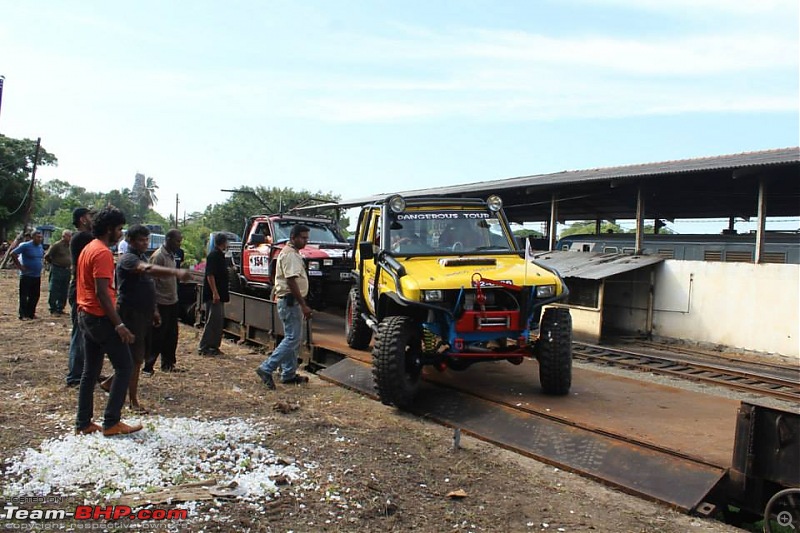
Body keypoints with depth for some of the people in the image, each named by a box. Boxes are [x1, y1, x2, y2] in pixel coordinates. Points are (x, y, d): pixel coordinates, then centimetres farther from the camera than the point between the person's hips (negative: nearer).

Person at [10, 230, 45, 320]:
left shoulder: (40, 246, 10)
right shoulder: (25, 246, -11)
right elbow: (13, 254, -13)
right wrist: (19, 266, -13)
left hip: (37, 276, 7)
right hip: (27, 275, -7)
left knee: (35, 296, 10)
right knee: (24, 296, -3)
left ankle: (31, 313, 20)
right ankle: (23, 315, 0)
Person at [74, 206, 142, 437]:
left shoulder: (88, 248, 14)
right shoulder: (102, 252, -17)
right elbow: (102, 292, -23)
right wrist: (119, 325, -23)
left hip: (86, 315, 10)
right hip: (101, 318, -10)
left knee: (90, 371, 13)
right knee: (124, 367, -3)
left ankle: (83, 423, 18)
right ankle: (111, 422, -1)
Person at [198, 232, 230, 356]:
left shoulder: (220, 255, 16)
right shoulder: (213, 255, -14)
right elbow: (210, 275, -21)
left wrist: (224, 293, 23)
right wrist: (215, 293, -24)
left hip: (219, 295, 10)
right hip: (213, 295, -10)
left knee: (219, 321, 12)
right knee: (212, 321, -7)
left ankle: (213, 346, 18)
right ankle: (204, 347, -2)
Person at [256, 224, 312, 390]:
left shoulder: (294, 253, 18)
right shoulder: (289, 254, -15)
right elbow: (291, 281, -23)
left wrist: (302, 304, 22)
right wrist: (303, 305, -23)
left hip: (291, 302, 11)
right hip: (290, 301, -11)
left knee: (293, 338, 14)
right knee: (293, 338, -12)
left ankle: (289, 374, 20)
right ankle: (266, 369, -12)